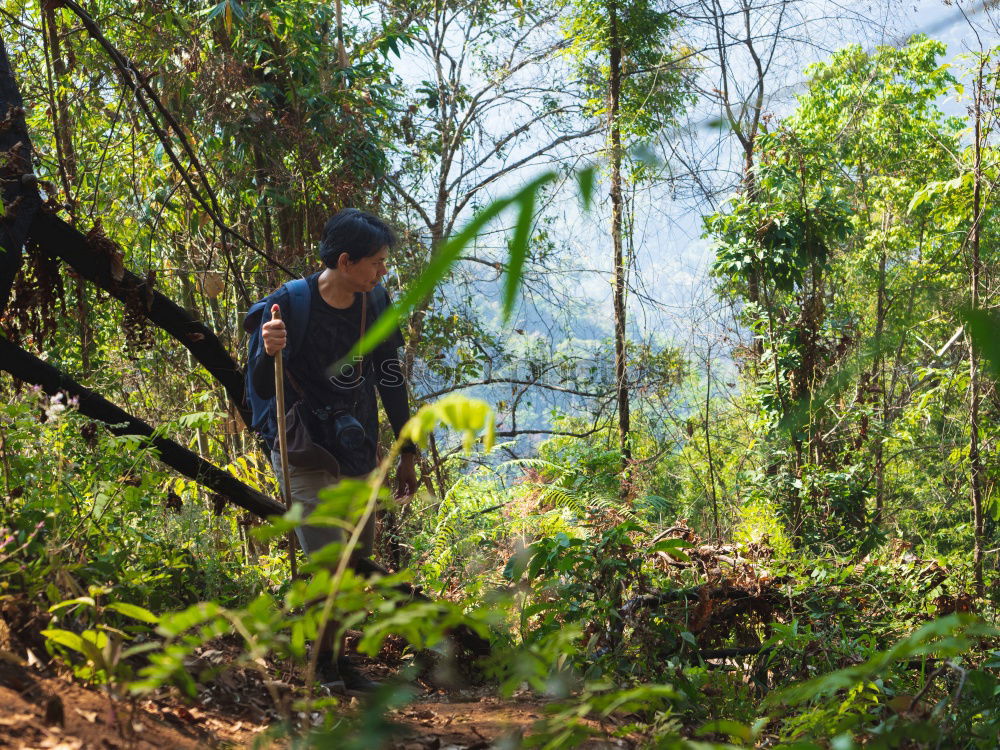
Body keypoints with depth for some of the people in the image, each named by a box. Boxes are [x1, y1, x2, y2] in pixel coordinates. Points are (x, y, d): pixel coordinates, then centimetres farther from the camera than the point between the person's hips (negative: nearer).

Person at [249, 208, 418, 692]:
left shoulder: (375, 306, 1)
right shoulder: (289, 305, -15)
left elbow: (391, 382, 12)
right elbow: (262, 391, -11)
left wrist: (407, 455, 15)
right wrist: (269, 354, -33)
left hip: (359, 456, 6)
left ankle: (340, 662, 23)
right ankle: (327, 666, 7)